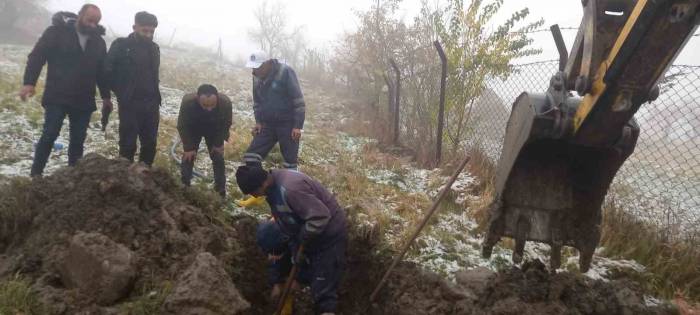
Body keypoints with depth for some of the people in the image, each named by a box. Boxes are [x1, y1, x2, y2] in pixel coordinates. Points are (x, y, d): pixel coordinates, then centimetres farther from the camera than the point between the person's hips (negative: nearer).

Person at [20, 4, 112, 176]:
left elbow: (102, 70, 17)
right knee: (49, 135, -4)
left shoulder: (98, 41, 9)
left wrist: (106, 95, 16)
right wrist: (29, 82, -18)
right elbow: (37, 56, -7)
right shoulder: (57, 32, -5)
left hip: (84, 101, 4)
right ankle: (36, 174, 8)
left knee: (78, 139, 7)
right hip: (57, 97, -4)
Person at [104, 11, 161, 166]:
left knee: (150, 144, 8)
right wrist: (122, 93, -8)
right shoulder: (121, 45, -5)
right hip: (129, 104, -5)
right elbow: (107, 72, -6)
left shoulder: (154, 48, 12)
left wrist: (155, 97, 12)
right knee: (128, 144, -1)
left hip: (151, 104, 5)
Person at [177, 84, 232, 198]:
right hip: (192, 130, 0)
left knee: (218, 158, 0)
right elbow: (182, 126, -24)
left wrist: (219, 143, -12)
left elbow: (226, 124, -17)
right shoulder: (187, 102, -40)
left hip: (214, 131, 1)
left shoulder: (226, 103, -37)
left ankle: (221, 191, 12)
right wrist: (189, 147, -20)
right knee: (188, 156, -1)